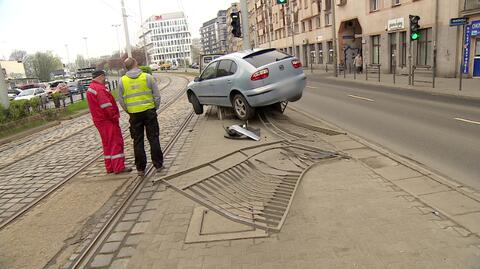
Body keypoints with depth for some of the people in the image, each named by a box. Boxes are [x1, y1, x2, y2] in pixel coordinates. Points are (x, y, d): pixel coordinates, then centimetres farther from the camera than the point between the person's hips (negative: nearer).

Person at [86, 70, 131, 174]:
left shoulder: (90, 89, 15)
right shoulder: (100, 89, -18)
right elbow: (107, 107, -24)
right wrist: (115, 117, -13)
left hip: (99, 121, 10)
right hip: (108, 120, -10)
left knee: (107, 144, 14)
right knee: (116, 142, -4)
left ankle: (110, 167, 19)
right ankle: (119, 167, -2)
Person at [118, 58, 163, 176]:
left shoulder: (122, 81, 0)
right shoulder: (147, 77, -5)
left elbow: (121, 101, 4)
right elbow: (157, 96, -3)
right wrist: (155, 108, 10)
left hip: (134, 114, 1)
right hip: (149, 112, -1)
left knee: (138, 141, 9)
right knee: (153, 138, 8)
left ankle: (140, 168, 15)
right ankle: (158, 164, 14)